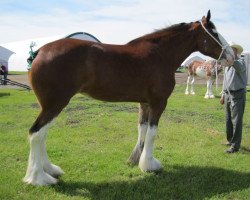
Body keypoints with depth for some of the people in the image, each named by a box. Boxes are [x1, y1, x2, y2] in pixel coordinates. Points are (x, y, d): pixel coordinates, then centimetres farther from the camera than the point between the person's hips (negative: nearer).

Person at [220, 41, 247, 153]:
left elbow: (239, 67, -35)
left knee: (236, 121, -6)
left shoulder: (240, 61, -8)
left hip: (238, 95, -8)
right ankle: (230, 140, 29)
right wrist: (223, 95, 19)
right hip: (228, 94, 8)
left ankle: (235, 146, -2)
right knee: (228, 120, 15)